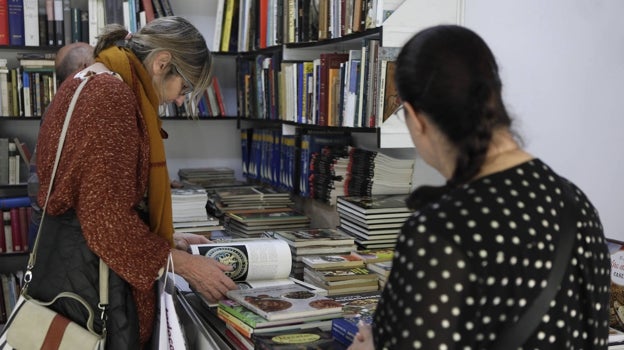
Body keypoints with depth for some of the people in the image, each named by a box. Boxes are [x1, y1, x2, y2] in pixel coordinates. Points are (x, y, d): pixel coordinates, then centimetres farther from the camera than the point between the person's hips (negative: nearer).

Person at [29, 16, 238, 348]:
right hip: (90, 271, -11)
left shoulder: (89, 85, 13)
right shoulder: (112, 95, -20)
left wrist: (168, 239, 15)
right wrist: (182, 263, -15)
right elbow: (106, 214, -23)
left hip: (66, 258, 11)